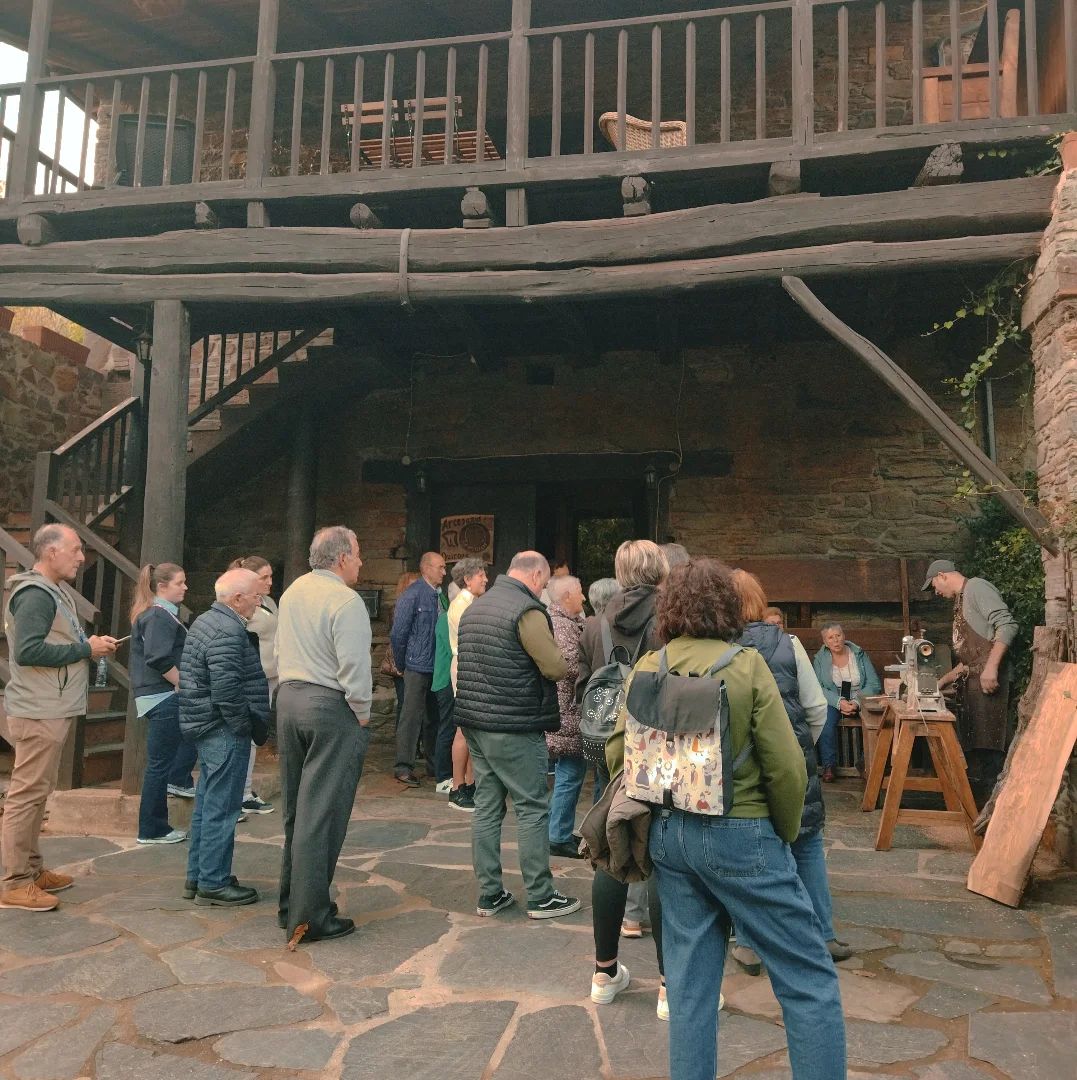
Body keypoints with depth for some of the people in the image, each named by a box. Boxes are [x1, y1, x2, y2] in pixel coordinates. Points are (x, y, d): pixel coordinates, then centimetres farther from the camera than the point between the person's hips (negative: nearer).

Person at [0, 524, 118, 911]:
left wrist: (89, 644, 3)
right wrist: (86, 649, -19)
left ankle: (31, 870, 27)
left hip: (50, 709, 11)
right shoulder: (35, 594, -17)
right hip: (39, 712, -11)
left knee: (36, 793, 17)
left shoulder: (53, 591, 15)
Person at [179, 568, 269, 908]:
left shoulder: (205, 621, 13)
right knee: (221, 807, -1)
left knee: (206, 803, 18)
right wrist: (249, 727, -14)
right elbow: (227, 691, -27)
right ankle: (213, 884, 8)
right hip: (225, 731, -11)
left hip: (205, 726, 11)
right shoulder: (228, 632, -20)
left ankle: (197, 876, 29)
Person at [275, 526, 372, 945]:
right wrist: (362, 715, -7)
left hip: (289, 698, 9)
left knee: (296, 810, 16)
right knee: (321, 815, -2)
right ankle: (310, 918, 4)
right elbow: (354, 669, -19)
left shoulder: (292, 592, 11)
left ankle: (291, 905, 26)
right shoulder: (345, 601, -15)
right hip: (331, 707, -8)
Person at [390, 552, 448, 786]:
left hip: (437, 667, 7)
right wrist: (402, 664, -3)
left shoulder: (440, 595, 9)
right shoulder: (413, 595, -12)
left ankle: (434, 764, 25)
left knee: (434, 717, 14)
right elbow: (398, 633, -10)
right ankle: (404, 766, 7)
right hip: (418, 667, -7)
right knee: (411, 716, -2)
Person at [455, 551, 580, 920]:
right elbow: (556, 667, -16)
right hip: (514, 728, -8)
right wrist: (560, 663, 6)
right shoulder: (527, 609, -14)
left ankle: (489, 894, 18)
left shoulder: (475, 607, 12)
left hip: (475, 722, 8)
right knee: (533, 810, 2)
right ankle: (540, 897, 10)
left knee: (487, 807, 12)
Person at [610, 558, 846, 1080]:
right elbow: (786, 768, -13)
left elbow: (616, 753, 4)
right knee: (809, 978, 9)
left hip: (669, 834, 5)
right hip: (740, 835, -5)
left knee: (690, 979, 16)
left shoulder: (646, 669, 0)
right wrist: (785, 834, 3)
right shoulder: (746, 664, -12)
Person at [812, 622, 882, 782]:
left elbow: (874, 684, 0)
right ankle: (828, 766, -23)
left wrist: (857, 702, -17)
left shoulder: (859, 655, 6)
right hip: (833, 701, 0)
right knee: (826, 719, -33)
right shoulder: (819, 659, 5)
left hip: (860, 701, 1)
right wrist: (839, 702, -22)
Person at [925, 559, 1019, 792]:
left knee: (989, 744, -11)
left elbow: (1007, 624, -18)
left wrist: (991, 667, -24)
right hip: (973, 682, 10)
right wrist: (943, 681, 26)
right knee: (975, 746, 11)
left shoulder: (976, 587, -3)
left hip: (989, 679, -10)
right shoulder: (961, 602, 24)